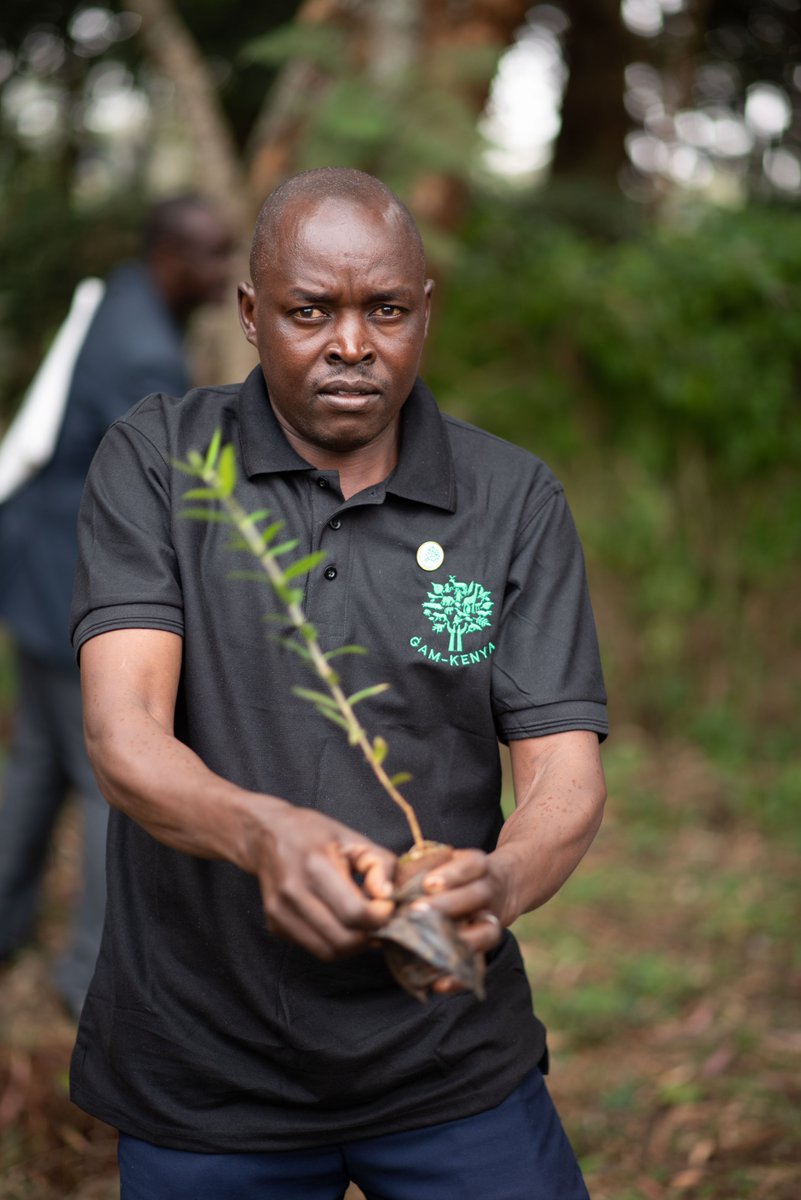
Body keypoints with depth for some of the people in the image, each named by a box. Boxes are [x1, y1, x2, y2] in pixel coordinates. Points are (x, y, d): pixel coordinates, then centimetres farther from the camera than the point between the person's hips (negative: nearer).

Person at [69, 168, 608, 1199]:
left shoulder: (516, 502, -3)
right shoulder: (153, 464, -6)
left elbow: (565, 777, -9)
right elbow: (123, 738, -18)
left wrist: (497, 884, -32)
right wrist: (263, 833, -39)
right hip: (201, 1067, 0)